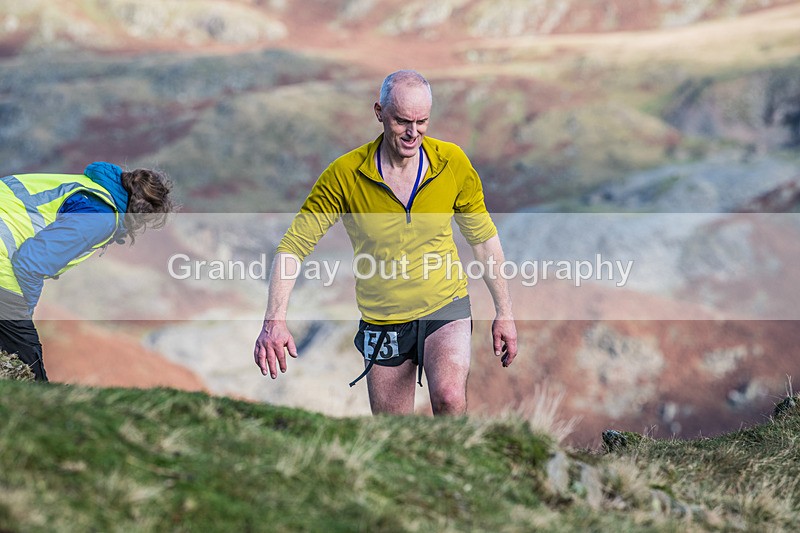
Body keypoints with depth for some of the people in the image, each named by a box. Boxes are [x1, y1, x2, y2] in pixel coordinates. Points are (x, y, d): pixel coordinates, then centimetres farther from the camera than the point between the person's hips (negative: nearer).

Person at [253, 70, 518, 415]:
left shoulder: (453, 163, -8)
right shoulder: (345, 174, -14)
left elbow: (483, 237, 5)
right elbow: (294, 245, -12)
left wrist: (504, 312, 5)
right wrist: (274, 321, -25)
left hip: (445, 309, 0)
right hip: (381, 321, 1)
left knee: (449, 399, -29)